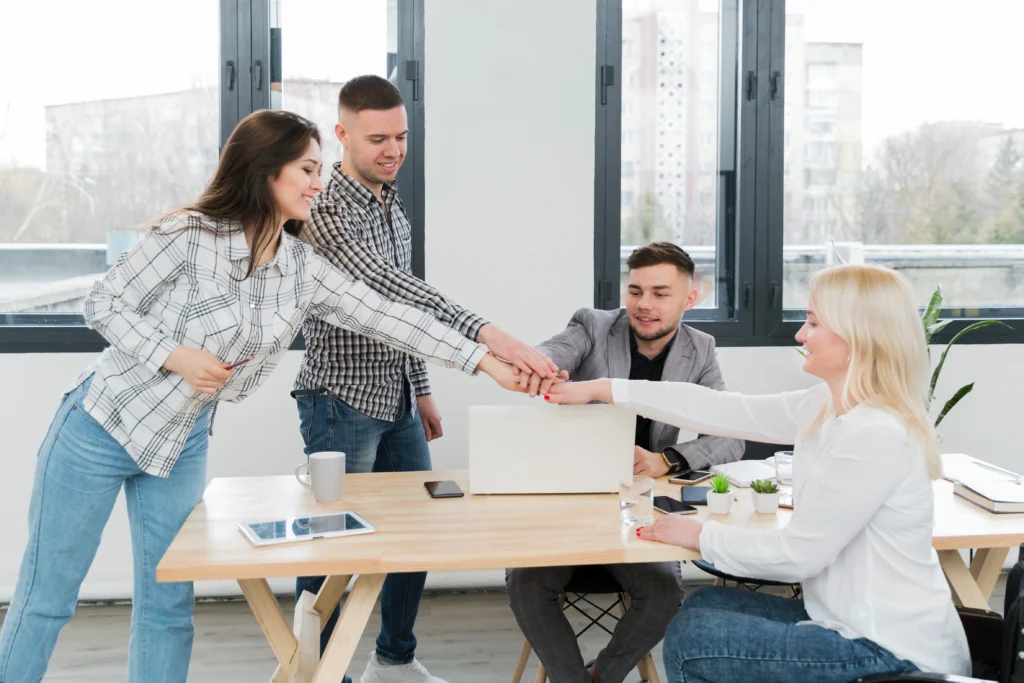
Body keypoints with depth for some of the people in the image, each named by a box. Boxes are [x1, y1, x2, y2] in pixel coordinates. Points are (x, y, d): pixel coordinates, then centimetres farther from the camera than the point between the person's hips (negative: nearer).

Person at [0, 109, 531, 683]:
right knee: (47, 596, 4)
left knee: (169, 607, 8)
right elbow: (105, 303, -10)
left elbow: (389, 318, -4)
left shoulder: (304, 271, -2)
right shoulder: (191, 236, -17)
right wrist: (175, 356, -23)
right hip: (103, 426, -5)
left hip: (184, 443, 5)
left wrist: (486, 362, -6)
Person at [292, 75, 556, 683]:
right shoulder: (326, 213, -19)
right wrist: (486, 334, -45)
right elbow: (391, 289, -34)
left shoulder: (394, 206, 10)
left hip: (398, 403, 8)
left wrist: (422, 389, 18)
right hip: (343, 404, -8)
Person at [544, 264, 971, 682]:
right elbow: (725, 410, 7)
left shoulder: (876, 436, -26)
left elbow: (797, 554, -22)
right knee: (703, 607, 18)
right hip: (853, 622, 9)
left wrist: (701, 536, -7)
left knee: (689, 639, -3)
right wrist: (601, 390, 9)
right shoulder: (826, 407, 2)